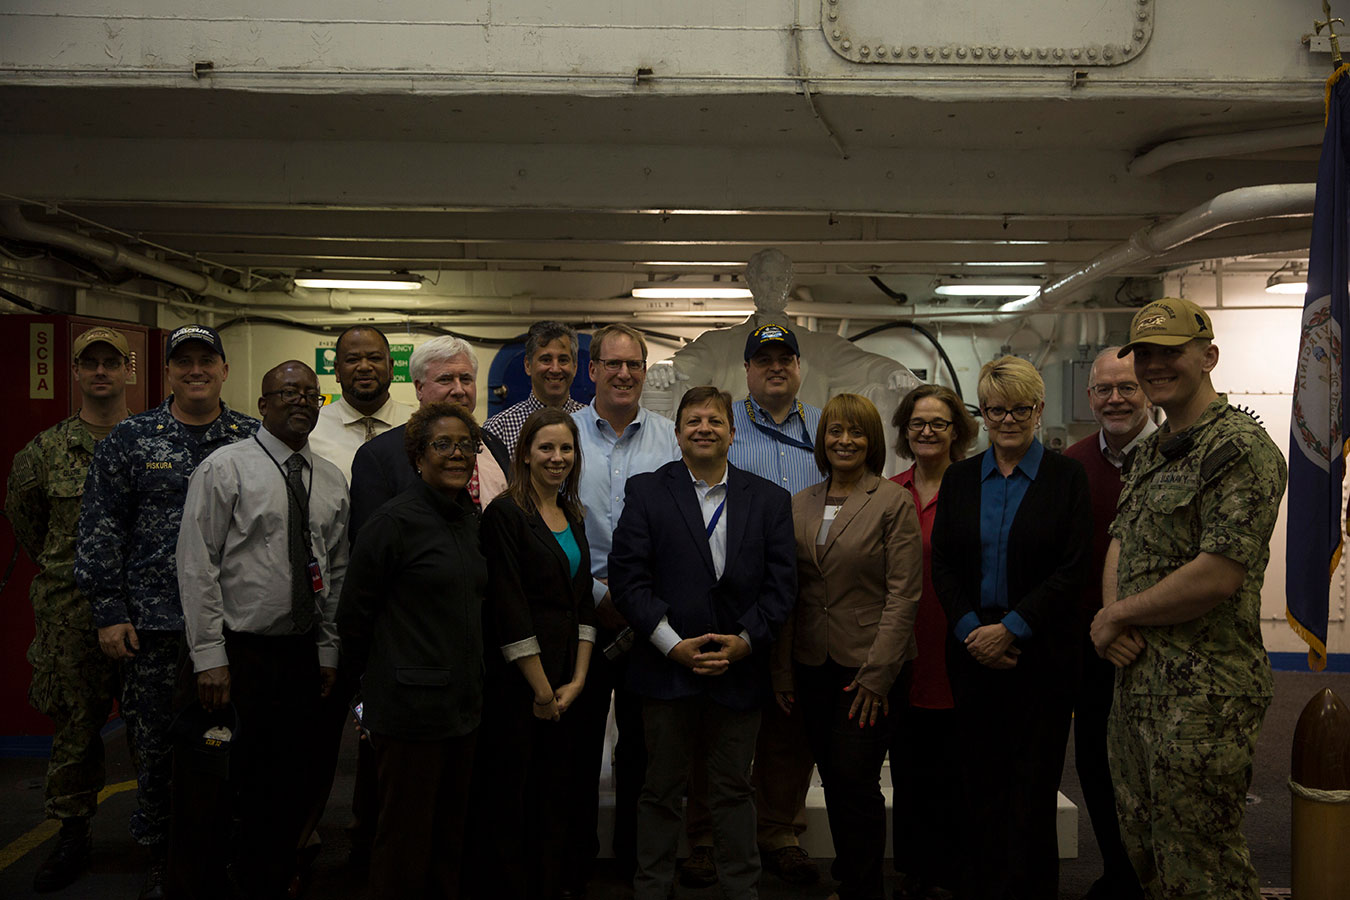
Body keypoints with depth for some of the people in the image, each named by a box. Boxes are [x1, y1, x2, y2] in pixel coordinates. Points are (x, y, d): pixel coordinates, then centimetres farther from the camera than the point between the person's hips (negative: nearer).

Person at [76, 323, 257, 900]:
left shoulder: (254, 440, 6)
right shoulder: (131, 439, 3)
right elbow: (100, 529, 3)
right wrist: (109, 613, -3)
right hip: (154, 623, -1)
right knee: (155, 745, 6)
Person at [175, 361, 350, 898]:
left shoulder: (331, 480, 10)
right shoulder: (225, 468, -5)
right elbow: (196, 567, -9)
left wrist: (328, 652, 9)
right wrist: (210, 657, -12)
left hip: (304, 652, 5)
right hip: (241, 650, -4)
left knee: (290, 782, 10)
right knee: (238, 780, 1)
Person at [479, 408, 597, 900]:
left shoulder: (573, 516, 12)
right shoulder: (505, 513, -9)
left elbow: (583, 602, 10)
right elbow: (509, 610, -14)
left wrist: (577, 681, 0)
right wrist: (542, 690, -12)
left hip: (567, 685, 6)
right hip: (518, 681, -6)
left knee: (559, 795, 12)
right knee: (515, 799, 3)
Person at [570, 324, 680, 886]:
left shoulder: (671, 438, 5)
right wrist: (599, 592, -8)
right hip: (582, 606, -1)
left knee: (642, 736, 10)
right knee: (580, 734, 6)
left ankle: (635, 853, 27)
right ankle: (576, 855, 23)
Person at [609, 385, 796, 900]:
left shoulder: (769, 500, 7)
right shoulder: (646, 492, 1)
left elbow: (781, 582, 2)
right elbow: (627, 577, -7)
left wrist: (746, 640, -10)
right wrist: (673, 644, -14)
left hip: (740, 670, 2)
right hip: (667, 668, -1)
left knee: (734, 791, 13)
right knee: (661, 791, 10)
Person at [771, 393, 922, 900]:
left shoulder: (895, 502, -4)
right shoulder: (800, 505, 10)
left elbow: (903, 594, -8)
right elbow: (788, 592, 10)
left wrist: (878, 672, -13)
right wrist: (782, 669, 6)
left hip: (868, 665, -4)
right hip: (813, 666, 5)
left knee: (856, 780, -6)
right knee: (834, 781, 12)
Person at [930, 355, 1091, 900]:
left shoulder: (1066, 477, 0)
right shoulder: (959, 479, 9)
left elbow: (1073, 570, -7)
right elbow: (942, 564, 5)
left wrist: (1011, 628, -14)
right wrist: (970, 630, -9)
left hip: (1040, 652, -3)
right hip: (972, 652, 3)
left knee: (1033, 783, 2)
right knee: (979, 783, 7)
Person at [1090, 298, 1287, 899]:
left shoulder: (1240, 449, -15)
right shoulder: (1148, 454, 15)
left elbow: (1219, 574, -23)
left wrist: (1118, 616, -12)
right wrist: (1111, 617, -4)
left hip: (1203, 694, -9)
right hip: (1136, 679, 9)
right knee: (1142, 852, 21)